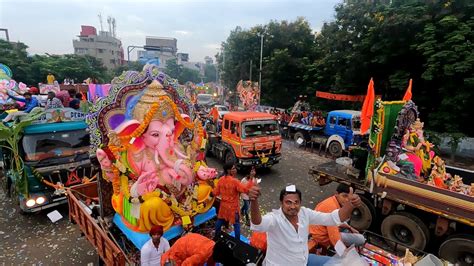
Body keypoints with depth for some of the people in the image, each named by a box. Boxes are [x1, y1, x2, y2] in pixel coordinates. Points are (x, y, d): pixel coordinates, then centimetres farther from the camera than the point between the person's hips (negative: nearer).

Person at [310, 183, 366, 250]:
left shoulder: (333, 201, 1)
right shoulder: (332, 206, -28)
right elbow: (333, 235, -31)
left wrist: (350, 228, 9)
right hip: (323, 237, -10)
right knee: (361, 239, -10)